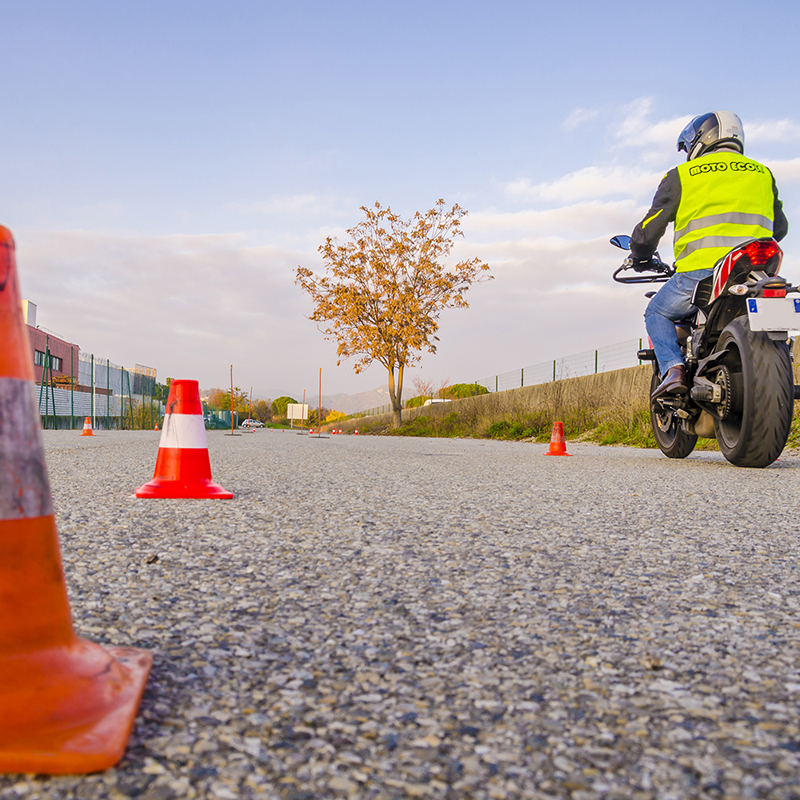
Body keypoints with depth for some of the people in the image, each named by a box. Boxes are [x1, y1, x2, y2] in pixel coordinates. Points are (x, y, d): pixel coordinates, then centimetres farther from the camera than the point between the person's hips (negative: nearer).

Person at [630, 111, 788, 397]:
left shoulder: (681, 175, 9)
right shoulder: (762, 174, 22)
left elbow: (649, 229, 8)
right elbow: (779, 227, 28)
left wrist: (639, 256, 29)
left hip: (702, 271, -4)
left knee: (657, 314, 18)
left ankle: (672, 369, -5)